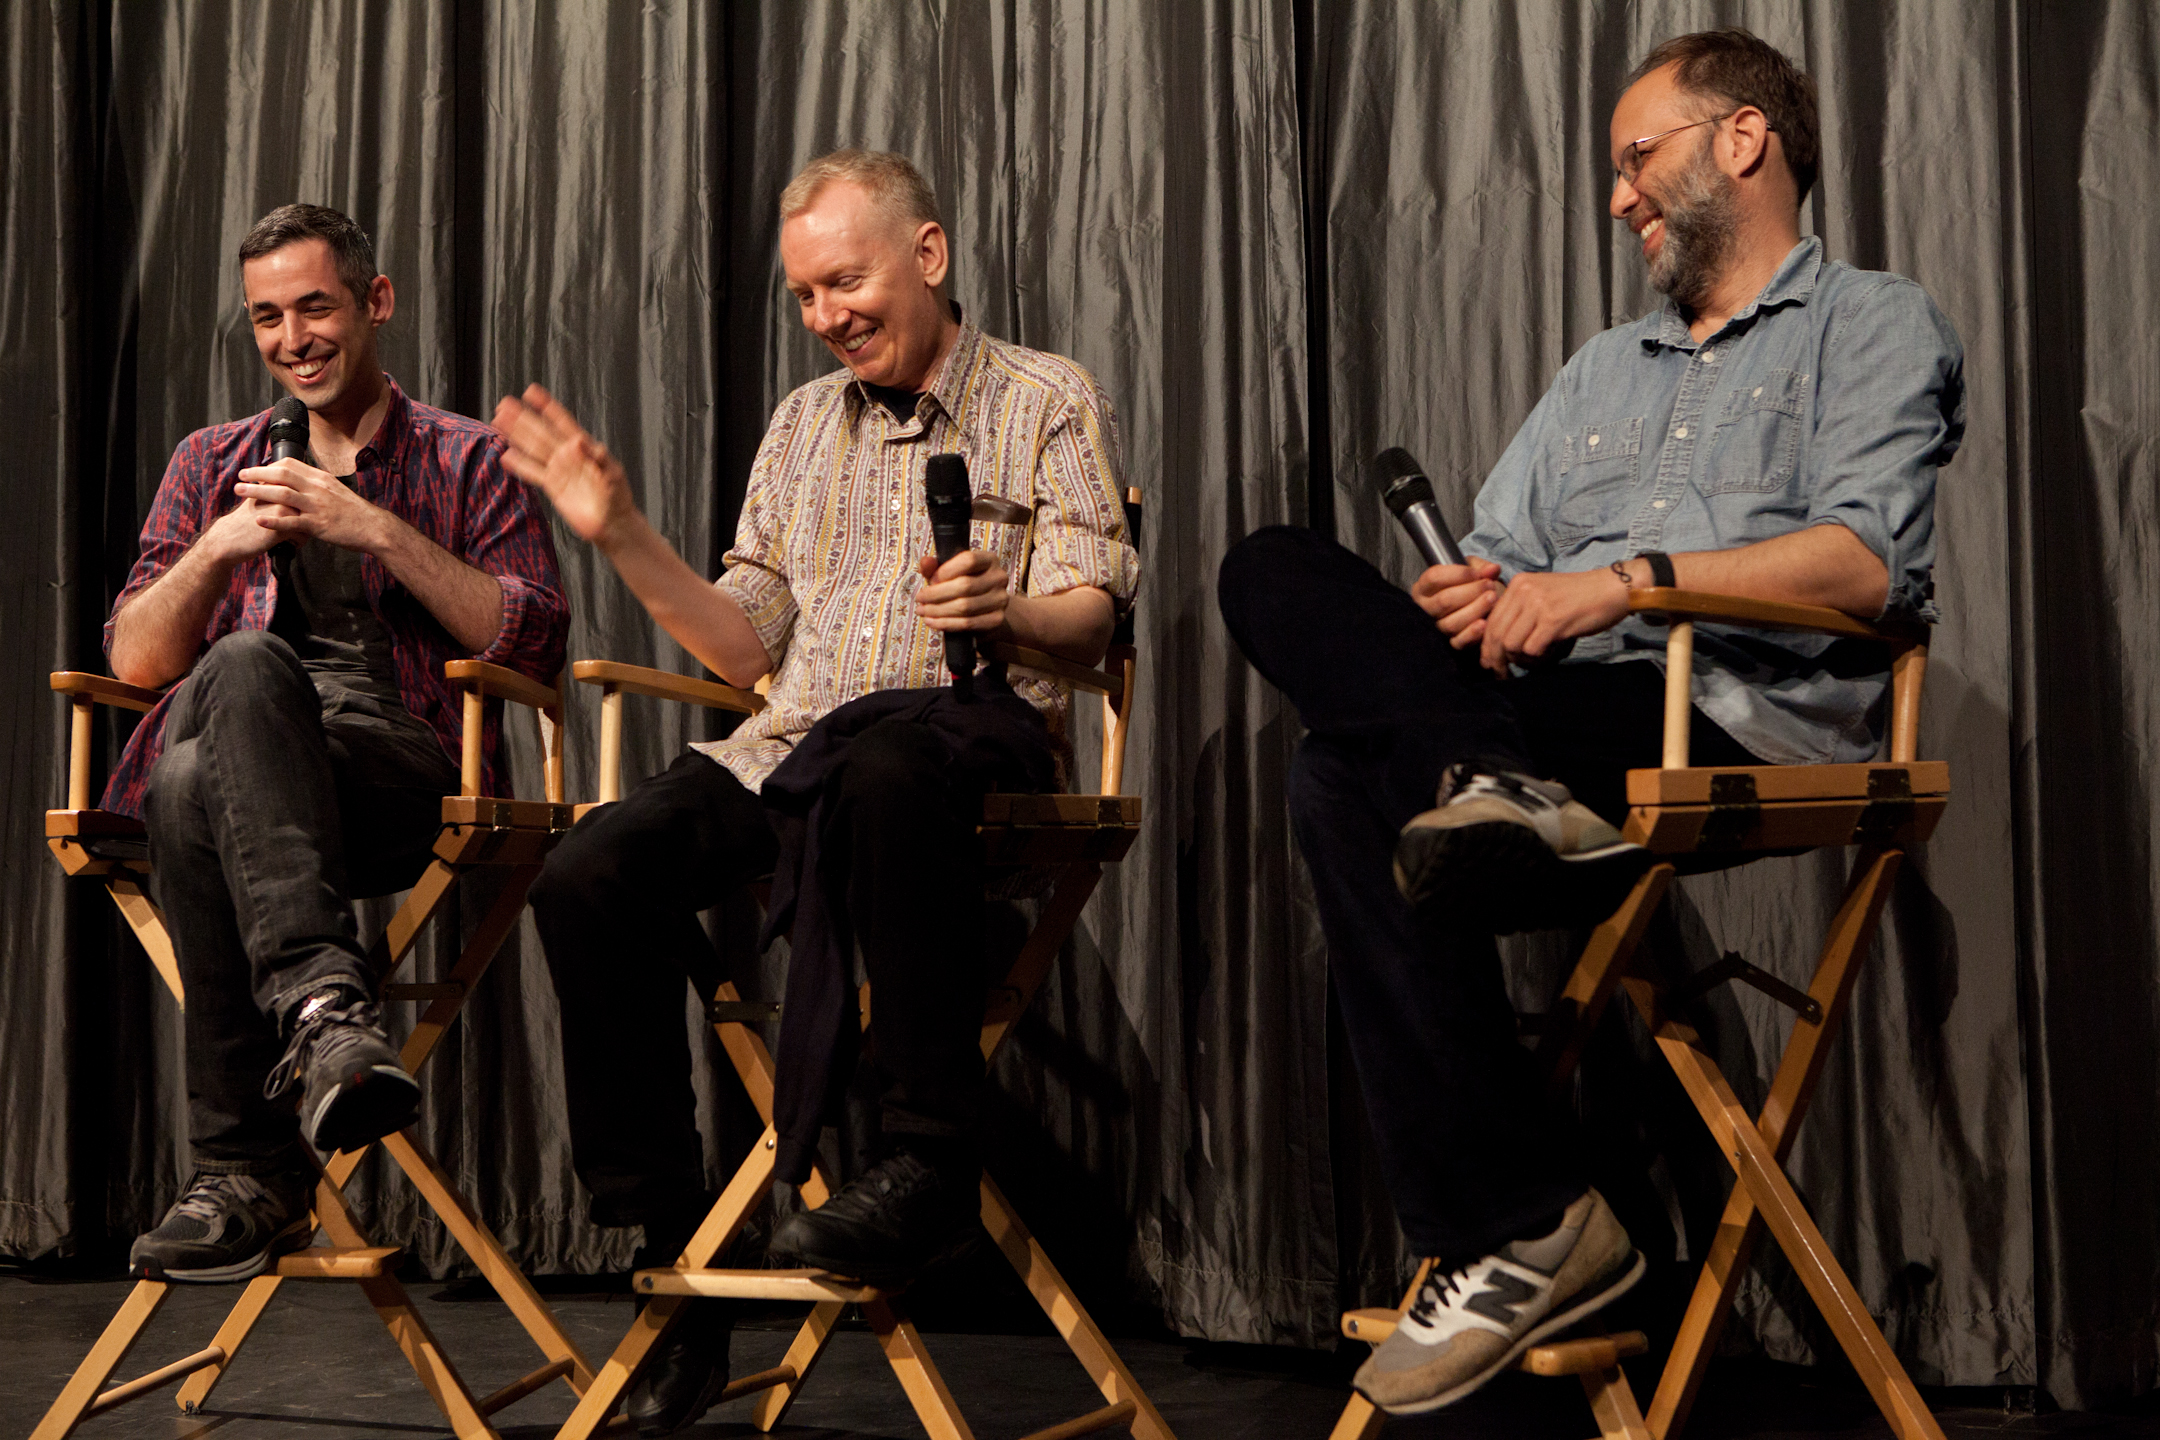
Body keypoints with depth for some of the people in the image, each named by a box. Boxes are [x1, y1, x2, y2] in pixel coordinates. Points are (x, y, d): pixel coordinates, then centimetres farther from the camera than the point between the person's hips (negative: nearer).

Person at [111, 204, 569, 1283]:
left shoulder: (466, 461, 17)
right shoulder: (214, 463, 27)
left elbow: (535, 646, 2)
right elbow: (132, 659, 17)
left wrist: (378, 530, -6)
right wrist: (219, 548, -1)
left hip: (398, 770, -2)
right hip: (245, 761, 3)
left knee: (215, 751, -37)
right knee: (244, 662, -36)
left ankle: (248, 1167, -39)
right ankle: (324, 1005, -47)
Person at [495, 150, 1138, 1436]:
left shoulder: (1049, 400, 11)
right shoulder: (803, 425, 26)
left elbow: (1090, 614, -2)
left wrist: (1008, 609, -25)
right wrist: (623, 535, 10)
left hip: (972, 725, -5)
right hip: (792, 746, 5)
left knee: (884, 764, -43)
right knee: (591, 874, -23)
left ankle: (931, 1161, -32)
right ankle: (671, 1253, -14)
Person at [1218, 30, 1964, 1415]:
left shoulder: (1874, 325, 12)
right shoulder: (1601, 372, 35)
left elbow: (1869, 564, -6)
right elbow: (1496, 563, 25)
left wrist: (1626, 580, -15)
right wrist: (1477, 596, -1)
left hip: (1746, 717, -7)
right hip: (1570, 716, 7)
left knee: (1353, 772, -27)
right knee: (1278, 571, -18)